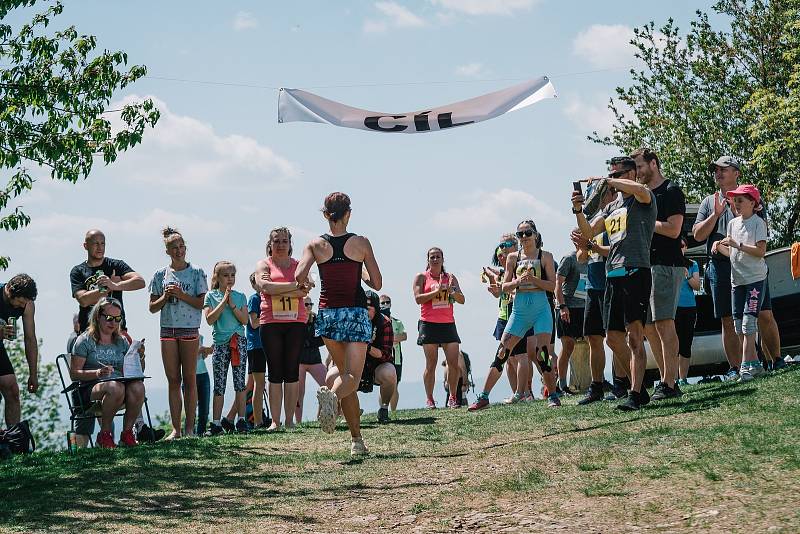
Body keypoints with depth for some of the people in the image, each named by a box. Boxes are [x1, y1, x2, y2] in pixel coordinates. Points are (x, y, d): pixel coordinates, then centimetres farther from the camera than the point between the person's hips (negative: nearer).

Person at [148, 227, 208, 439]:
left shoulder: (196, 272, 3)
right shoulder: (161, 275, 9)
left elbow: (202, 303, -3)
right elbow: (152, 307, 10)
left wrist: (181, 294, -13)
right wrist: (166, 296, -7)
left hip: (190, 330, -2)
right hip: (168, 330, 2)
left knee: (189, 379, -2)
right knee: (173, 380, 2)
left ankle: (189, 427, 1)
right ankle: (175, 428, 3)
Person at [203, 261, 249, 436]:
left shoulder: (240, 296, 9)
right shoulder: (211, 296, 5)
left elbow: (244, 320, 1)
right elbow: (210, 319, -7)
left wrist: (232, 305, -9)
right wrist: (224, 301, -10)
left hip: (239, 341, 1)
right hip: (220, 342, -1)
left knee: (240, 382, -1)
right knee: (219, 385, -1)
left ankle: (241, 420, 3)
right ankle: (216, 423, 0)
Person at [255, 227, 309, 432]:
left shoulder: (298, 265, 13)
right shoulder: (263, 265, 9)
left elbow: (303, 292, -3)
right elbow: (265, 287, -10)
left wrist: (276, 290, -12)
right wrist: (295, 285, -11)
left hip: (296, 322, 1)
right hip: (270, 323, -1)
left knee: (292, 372, 0)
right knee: (275, 372, -1)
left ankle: (290, 420, 2)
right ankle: (275, 421, 1)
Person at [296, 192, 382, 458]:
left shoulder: (315, 244, 0)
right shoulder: (361, 243, -3)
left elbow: (299, 278, -10)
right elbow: (376, 284, -1)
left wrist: (304, 285, 12)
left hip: (328, 314, 3)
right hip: (355, 314, -3)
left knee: (344, 372, 15)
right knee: (352, 376, -5)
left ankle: (357, 439, 12)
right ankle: (332, 394, -42)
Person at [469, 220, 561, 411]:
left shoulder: (545, 256, 3)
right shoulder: (513, 258, 10)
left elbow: (552, 285, -2)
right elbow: (505, 287, 9)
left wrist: (533, 279, -17)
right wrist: (518, 281, -11)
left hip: (541, 309, -3)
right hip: (519, 309, 3)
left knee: (541, 355, -13)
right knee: (502, 353, -3)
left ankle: (553, 396, 1)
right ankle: (483, 397, -1)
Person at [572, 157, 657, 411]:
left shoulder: (643, 199, 1)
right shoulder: (611, 207, 23)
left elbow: (641, 190, -24)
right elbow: (588, 233, 18)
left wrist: (608, 181, -13)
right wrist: (578, 211, 0)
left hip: (635, 271, -8)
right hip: (613, 276, 8)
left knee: (634, 337, -13)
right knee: (613, 338, 8)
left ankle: (635, 395, -15)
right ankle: (639, 385, 20)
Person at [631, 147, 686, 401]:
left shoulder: (671, 191, -5)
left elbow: (673, 229, -15)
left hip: (666, 265, -9)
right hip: (645, 266, 9)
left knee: (664, 324, -13)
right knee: (648, 327, 7)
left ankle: (670, 384, -14)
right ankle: (666, 379, 12)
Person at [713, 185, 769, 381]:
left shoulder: (758, 223, -6)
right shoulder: (733, 223, 14)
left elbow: (761, 251, -15)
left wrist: (737, 245, -20)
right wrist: (719, 246, -1)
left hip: (755, 278, -7)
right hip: (737, 279, 7)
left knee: (749, 321, -13)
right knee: (738, 324, 6)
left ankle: (746, 366, -15)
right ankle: (754, 363, 14)